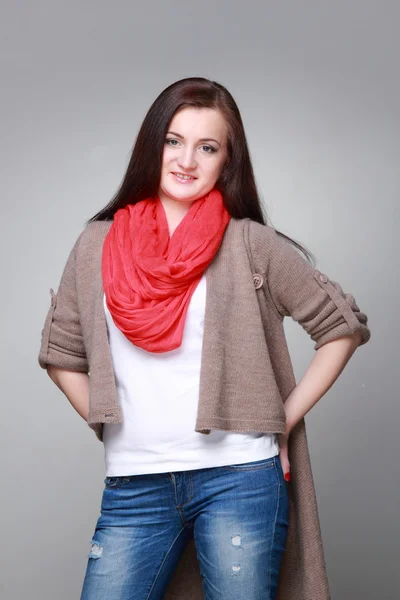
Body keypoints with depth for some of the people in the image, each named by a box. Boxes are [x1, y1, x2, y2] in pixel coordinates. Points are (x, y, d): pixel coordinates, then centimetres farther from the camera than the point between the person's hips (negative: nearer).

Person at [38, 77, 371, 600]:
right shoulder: (98, 244, 5)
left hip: (239, 477, -2)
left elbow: (344, 327, 4)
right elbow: (60, 353, 15)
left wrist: (285, 420, 0)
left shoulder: (251, 244, -1)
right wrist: (110, 427, 7)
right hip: (133, 484, 2)